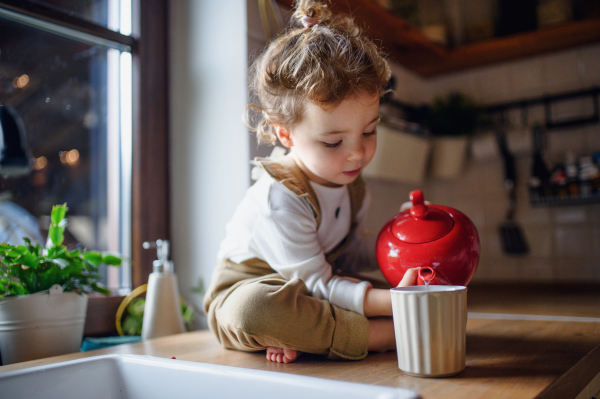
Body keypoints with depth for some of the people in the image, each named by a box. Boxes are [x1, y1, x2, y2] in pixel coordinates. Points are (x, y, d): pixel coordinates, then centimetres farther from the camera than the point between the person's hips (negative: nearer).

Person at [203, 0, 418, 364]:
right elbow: (317, 286, -28)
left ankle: (302, 334, -22)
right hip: (246, 290, -7)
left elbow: (349, 250, 2)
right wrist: (391, 301, -38)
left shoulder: (351, 180, -5)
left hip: (322, 281, 7)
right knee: (254, 308, -43)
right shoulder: (280, 199, -29)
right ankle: (388, 335, -31)